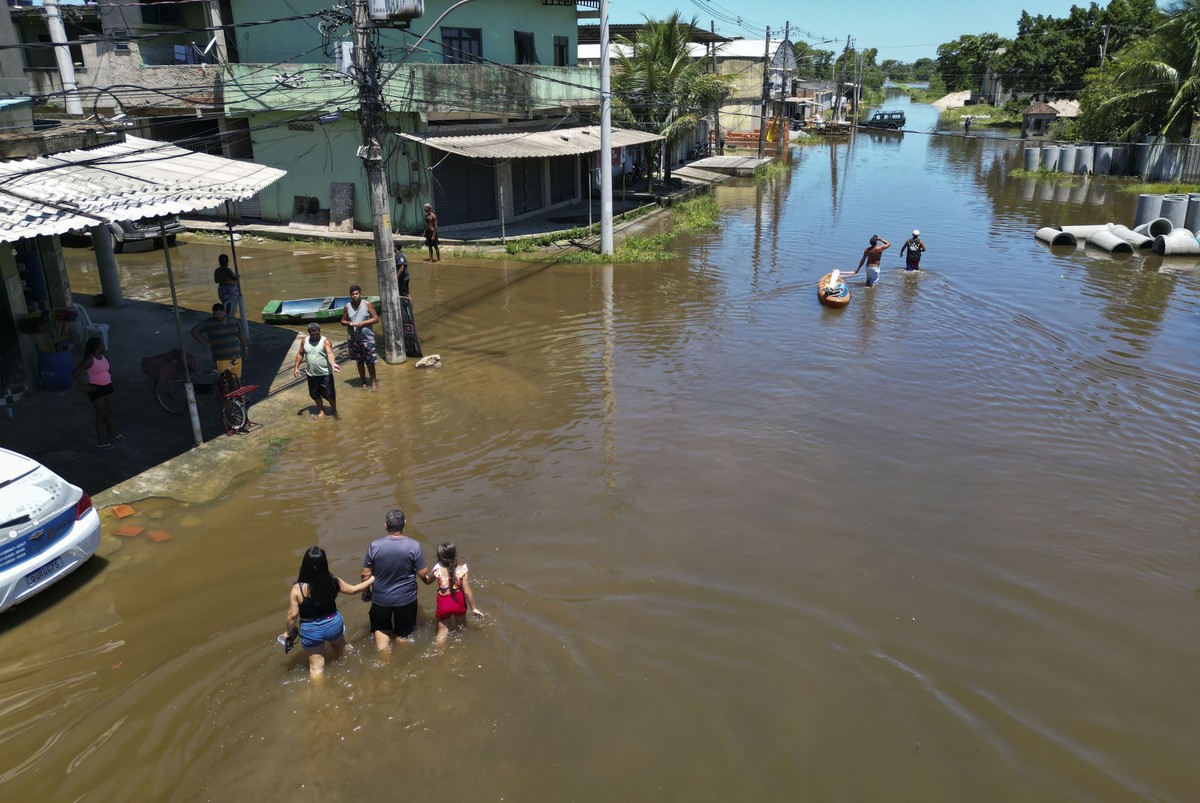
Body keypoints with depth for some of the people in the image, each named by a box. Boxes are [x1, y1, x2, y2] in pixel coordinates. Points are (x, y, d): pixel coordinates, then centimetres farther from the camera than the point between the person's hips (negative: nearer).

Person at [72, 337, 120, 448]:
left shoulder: (103, 357, 4)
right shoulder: (89, 360, -20)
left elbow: (109, 367, 29)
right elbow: (74, 374, -25)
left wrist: (110, 376, 17)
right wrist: (84, 386, -20)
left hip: (107, 387, 8)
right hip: (96, 389, -8)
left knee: (112, 411, 18)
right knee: (101, 414, 0)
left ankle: (113, 433, 37)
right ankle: (101, 441, 11)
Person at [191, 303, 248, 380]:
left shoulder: (232, 321, 9)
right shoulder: (208, 323, -2)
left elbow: (241, 334, 19)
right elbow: (194, 331, 2)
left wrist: (245, 348, 13)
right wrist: (206, 344, -3)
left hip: (236, 357, 4)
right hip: (222, 358, -4)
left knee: (237, 379, 6)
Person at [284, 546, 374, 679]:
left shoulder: (298, 588, -24)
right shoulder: (333, 581, -16)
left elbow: (293, 615, -16)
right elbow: (353, 589, 0)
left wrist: (288, 632, 3)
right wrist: (372, 579, 15)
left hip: (310, 630, -3)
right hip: (333, 623, 3)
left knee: (316, 666, 13)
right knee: (340, 649, 34)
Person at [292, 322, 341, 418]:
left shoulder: (325, 341, -13)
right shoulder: (304, 341, 2)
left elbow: (330, 354, -28)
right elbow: (300, 354, 13)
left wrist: (333, 364, -46)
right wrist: (296, 367, 5)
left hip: (325, 374, -4)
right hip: (311, 374, 5)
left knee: (329, 393, 3)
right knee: (315, 394, 14)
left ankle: (334, 410, 24)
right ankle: (321, 411, 31)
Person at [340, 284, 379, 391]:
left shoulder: (367, 304, -6)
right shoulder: (347, 306, 2)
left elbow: (376, 319, -7)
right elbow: (343, 321, 10)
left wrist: (362, 323, -17)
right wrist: (349, 323, -13)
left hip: (367, 338, -3)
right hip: (353, 338, 3)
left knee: (370, 362, 0)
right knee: (359, 361, 12)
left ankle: (373, 382, 14)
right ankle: (363, 382, 23)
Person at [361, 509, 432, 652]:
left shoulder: (375, 546, -16)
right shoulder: (414, 546, -18)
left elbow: (366, 574, -8)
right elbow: (423, 573, -12)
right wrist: (429, 579, 11)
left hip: (381, 597, 1)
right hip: (406, 598, 0)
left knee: (381, 629, 27)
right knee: (403, 634, 21)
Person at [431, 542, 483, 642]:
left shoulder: (437, 569, -21)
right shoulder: (461, 569, -22)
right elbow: (467, 592, -18)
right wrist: (473, 608, -6)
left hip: (444, 603, -1)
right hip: (458, 602, 1)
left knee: (442, 633, 18)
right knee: (461, 627, 30)